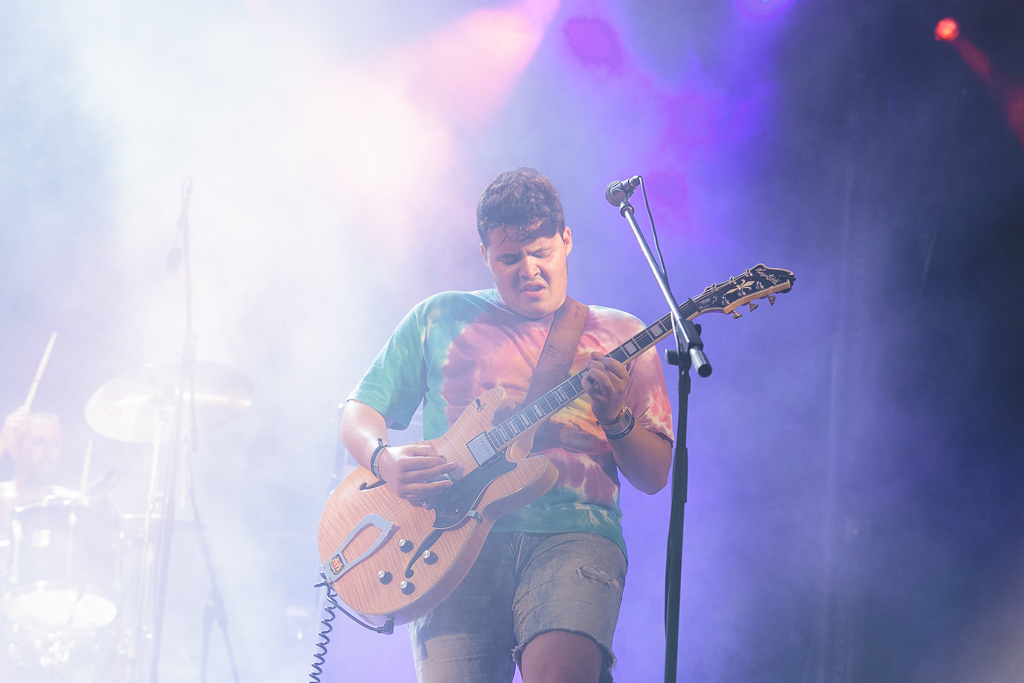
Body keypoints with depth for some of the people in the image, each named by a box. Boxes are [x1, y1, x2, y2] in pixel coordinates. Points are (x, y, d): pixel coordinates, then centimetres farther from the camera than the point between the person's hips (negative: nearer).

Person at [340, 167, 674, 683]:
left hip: (573, 533, -1)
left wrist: (615, 418, -8)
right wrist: (384, 460, -4)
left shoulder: (618, 336, 17)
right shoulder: (439, 318, 19)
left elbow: (654, 477, 13)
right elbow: (359, 411, 18)